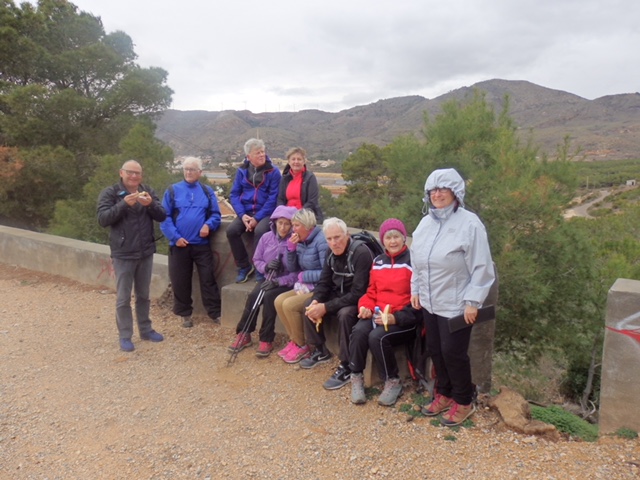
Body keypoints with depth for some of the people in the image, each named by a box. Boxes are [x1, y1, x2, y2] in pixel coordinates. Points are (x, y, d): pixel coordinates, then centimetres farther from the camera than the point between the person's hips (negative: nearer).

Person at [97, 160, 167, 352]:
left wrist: (150, 204, -20)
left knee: (143, 295, 15)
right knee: (123, 298, 2)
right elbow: (102, 219, -16)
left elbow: (162, 216, -1)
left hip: (146, 252, 4)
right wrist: (124, 203, -27)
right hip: (123, 254, -3)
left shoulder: (148, 191, 6)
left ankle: (146, 329, 27)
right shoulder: (110, 193, -5)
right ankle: (125, 336, 13)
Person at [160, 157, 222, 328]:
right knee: (180, 281, 9)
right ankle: (185, 314, 24)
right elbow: (165, 217, -2)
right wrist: (175, 236, -13)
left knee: (208, 279, 4)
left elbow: (215, 214, 7)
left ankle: (215, 312, 13)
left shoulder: (207, 191, 8)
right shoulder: (172, 190, 2)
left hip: (202, 244, 1)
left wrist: (208, 225, -15)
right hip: (179, 244, 0)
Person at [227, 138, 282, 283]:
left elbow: (273, 198, -9)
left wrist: (257, 218, -17)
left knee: (260, 231, -33)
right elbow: (234, 195, 4)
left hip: (265, 213, -3)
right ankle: (244, 266, -5)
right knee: (231, 231, -22)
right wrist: (242, 215, -12)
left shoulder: (273, 172, -4)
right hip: (246, 212, 4)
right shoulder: (242, 171, 6)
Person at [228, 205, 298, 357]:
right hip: (268, 279, 4)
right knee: (253, 295, -23)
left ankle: (267, 340, -16)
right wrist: (266, 266, -12)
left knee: (268, 296, -30)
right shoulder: (266, 237, 1)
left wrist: (278, 281, -24)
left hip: (287, 283, -4)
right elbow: (256, 259, 10)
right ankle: (244, 335, -7)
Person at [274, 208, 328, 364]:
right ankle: (294, 340, 8)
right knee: (279, 301, -4)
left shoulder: (322, 241, -19)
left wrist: (305, 276, -14)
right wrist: (291, 248, -6)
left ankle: (302, 347, -1)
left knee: (289, 305, -20)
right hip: (306, 287, 9)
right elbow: (292, 268, 9)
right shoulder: (301, 241, 7)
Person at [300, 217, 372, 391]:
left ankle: (346, 366, -18)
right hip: (338, 295, 8)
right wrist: (316, 301, -17)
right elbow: (324, 282, 5)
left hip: (358, 301, -8)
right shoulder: (332, 253, -1)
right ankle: (321, 351, 13)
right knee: (310, 305, -6)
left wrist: (326, 307, -30)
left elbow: (358, 293, -29)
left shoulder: (361, 253, -25)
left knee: (345, 314, -34)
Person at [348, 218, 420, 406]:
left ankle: (393, 381, -6)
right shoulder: (378, 261, 14)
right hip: (378, 314, 5)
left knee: (377, 337, -30)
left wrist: (396, 318, -20)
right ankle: (356, 377, -8)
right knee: (359, 331, -26)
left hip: (405, 318, -5)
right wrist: (365, 306, -3)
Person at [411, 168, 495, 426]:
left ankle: (463, 401, 24)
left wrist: (472, 301, -17)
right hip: (429, 303, 7)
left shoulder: (469, 223, -16)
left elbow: (481, 268, -16)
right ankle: (444, 394, 36)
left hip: (456, 305, -7)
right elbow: (417, 261, 15)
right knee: (435, 350, 16)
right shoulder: (426, 222, 6)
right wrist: (415, 290, 13)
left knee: (453, 353, 2)